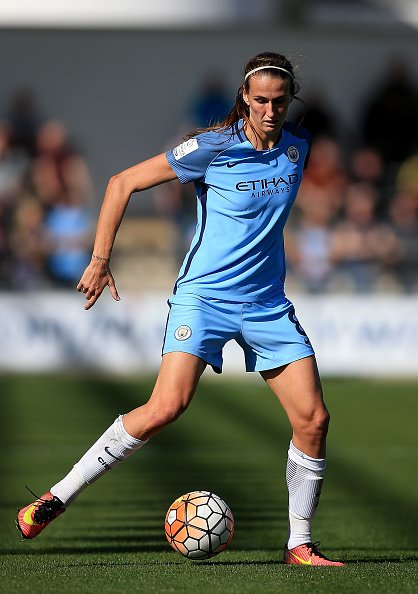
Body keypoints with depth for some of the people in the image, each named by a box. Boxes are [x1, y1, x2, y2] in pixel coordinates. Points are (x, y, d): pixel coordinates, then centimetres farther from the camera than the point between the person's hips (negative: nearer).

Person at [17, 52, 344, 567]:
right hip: (204, 296, -5)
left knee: (314, 418, -4)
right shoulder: (213, 147, -12)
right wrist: (100, 260, -7)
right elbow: (123, 182, -6)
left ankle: (298, 544, 10)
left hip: (268, 305, 5)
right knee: (167, 406, -24)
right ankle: (57, 498, -15)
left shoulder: (298, 145, 4)